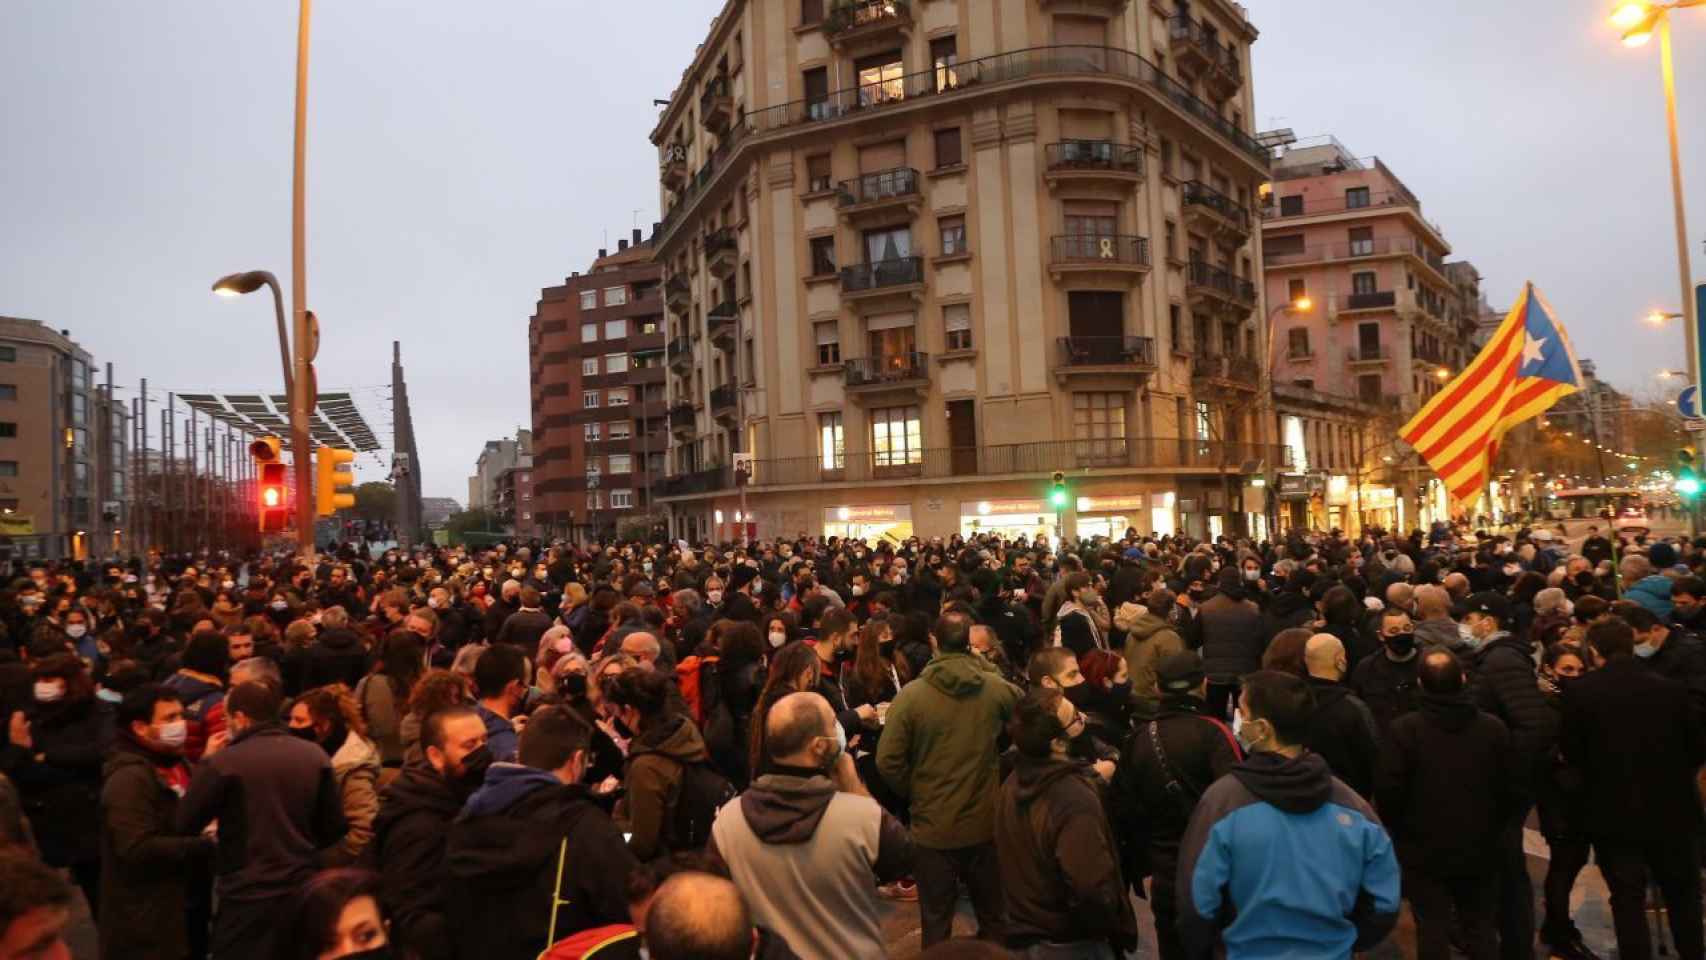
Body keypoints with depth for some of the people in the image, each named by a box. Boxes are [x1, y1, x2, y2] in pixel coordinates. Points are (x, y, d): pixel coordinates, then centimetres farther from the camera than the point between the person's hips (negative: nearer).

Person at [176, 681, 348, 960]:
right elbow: (334, 829, 2)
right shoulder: (315, 755, -2)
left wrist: (207, 764, 7)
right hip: (303, 891, 4)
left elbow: (185, 824, -1)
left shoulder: (223, 762, -13)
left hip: (247, 896, -4)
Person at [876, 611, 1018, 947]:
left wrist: (914, 793, 1)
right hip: (985, 822, 2)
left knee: (936, 920, 14)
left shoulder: (912, 693, -17)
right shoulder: (998, 689, -10)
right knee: (992, 914, 22)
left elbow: (888, 761, -15)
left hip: (933, 825, -2)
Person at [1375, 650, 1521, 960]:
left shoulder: (1404, 729, -17)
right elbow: (1513, 789, 0)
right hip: (1479, 849, 3)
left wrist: (1401, 831, 5)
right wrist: (1491, 826, 18)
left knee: (1432, 931, 7)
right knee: (1481, 929, 17)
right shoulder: (1493, 727, -8)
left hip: (1424, 850, -3)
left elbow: (1388, 792, -15)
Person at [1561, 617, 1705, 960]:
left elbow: (1571, 753, -5)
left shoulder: (1580, 691, -13)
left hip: (1614, 814, -2)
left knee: (1627, 900, 8)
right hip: (1671, 810, 2)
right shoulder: (1671, 688, -8)